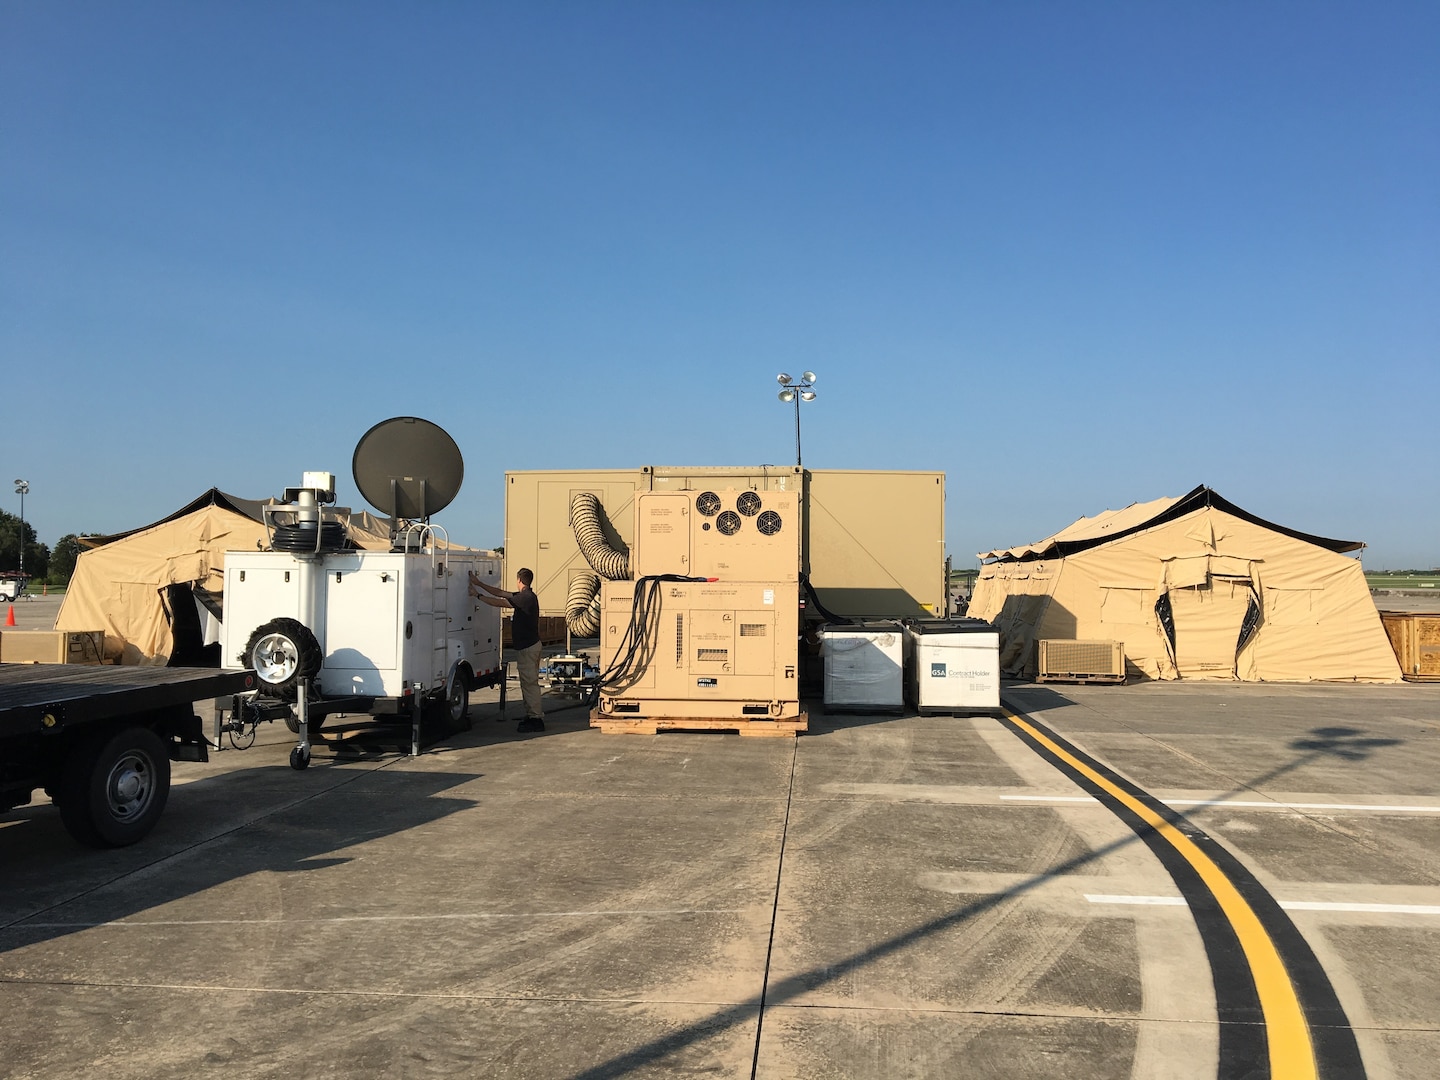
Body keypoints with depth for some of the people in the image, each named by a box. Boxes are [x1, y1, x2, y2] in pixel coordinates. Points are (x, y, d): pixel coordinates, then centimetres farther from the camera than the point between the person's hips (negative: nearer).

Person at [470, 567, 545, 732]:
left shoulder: (526, 597, -18)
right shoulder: (526, 596, 12)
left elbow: (500, 602, -18)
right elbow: (501, 593, 16)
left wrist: (477, 595, -9)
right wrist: (478, 583, 16)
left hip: (527, 647, -10)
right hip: (530, 644, 10)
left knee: (529, 682, -7)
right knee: (529, 682, 14)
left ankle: (536, 719, -6)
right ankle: (532, 715, 21)